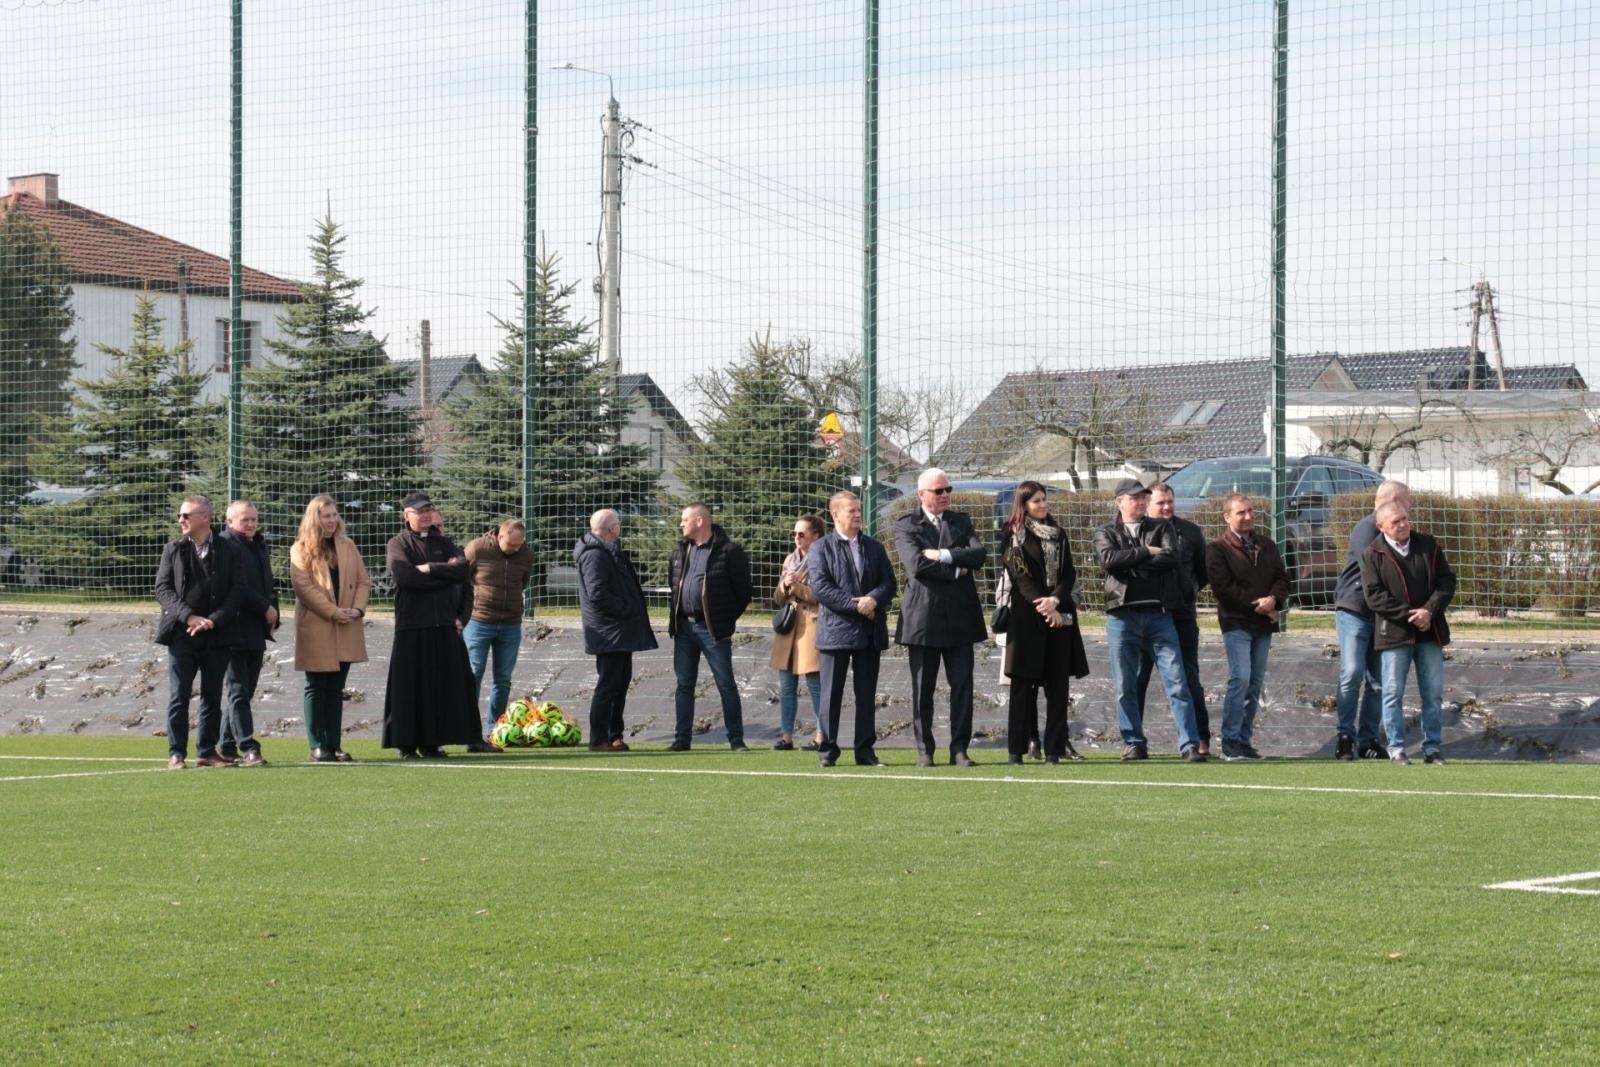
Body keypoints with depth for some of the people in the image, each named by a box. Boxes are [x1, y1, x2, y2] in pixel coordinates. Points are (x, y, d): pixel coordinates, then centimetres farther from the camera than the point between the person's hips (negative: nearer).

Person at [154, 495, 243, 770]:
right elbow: (162, 589, 0)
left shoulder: (226, 551, 5)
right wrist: (189, 617, -13)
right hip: (182, 633, -1)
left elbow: (235, 592, 1)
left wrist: (213, 620, -12)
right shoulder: (174, 549, 7)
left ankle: (207, 752, 14)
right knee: (179, 696, -3)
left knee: (212, 697, 6)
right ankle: (176, 754, 1)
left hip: (216, 634, 1)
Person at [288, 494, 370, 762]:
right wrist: (333, 612, -16)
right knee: (316, 688, 0)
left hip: (346, 631, 5)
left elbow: (363, 581, 10)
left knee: (336, 689, 8)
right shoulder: (301, 549, -2)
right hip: (316, 629, -4)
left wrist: (357, 608, -7)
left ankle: (334, 745, 10)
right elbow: (303, 586, -11)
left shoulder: (348, 547, 13)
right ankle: (317, 747, 1)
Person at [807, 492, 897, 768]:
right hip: (835, 629, -4)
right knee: (831, 694, -1)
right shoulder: (822, 548, 0)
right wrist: (854, 604, -16)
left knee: (867, 694, 6)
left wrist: (873, 599, -15)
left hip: (870, 631, 4)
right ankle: (827, 750, 2)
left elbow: (888, 582, 7)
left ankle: (866, 750, 11)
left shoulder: (875, 548, 14)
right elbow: (820, 586, -10)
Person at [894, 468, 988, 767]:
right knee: (922, 689, 2)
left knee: (962, 685, 1)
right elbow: (916, 565, -14)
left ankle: (959, 748, 5)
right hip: (923, 616, -3)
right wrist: (956, 570, -8)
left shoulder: (961, 522, 14)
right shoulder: (906, 526, 1)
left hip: (960, 616, 3)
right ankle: (924, 750, 8)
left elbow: (978, 554, -4)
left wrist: (942, 555, -14)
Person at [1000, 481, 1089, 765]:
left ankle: (1055, 748, 2)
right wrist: (1041, 605, -14)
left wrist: (1055, 600, -10)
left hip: (1059, 613, 4)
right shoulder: (1014, 534, 2)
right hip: (1026, 615, -4)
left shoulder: (1057, 534, 15)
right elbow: (1020, 575, -6)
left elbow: (1069, 573, 8)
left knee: (1058, 683, 0)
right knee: (1024, 683, -3)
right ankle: (1017, 749, -2)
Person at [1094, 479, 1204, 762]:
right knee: (1125, 686, 2)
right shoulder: (1106, 533, 12)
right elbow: (1109, 559, -10)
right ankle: (1134, 743, 11)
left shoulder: (1162, 529, 14)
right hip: (1122, 615, 0)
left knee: (1177, 682, -6)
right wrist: (1147, 552, -6)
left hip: (1159, 614, 0)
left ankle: (1190, 744, -7)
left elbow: (1170, 558, -6)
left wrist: (1130, 563, -7)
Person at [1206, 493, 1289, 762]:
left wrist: (1274, 600, -11)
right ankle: (1230, 742, -10)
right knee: (1240, 678, -15)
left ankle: (1244, 739, 11)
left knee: (1256, 682, 5)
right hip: (1236, 623, -6)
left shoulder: (1267, 547, 16)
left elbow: (1282, 578, 11)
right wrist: (1257, 606, -13)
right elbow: (1223, 588, -12)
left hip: (1263, 624, 6)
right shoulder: (1218, 550, -3)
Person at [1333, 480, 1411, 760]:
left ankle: (1368, 740, 10)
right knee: (1352, 674, -10)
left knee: (1377, 681, 5)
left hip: (1381, 616, 7)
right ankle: (1345, 735, -3)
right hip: (1354, 611, -7)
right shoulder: (1367, 528, -12)